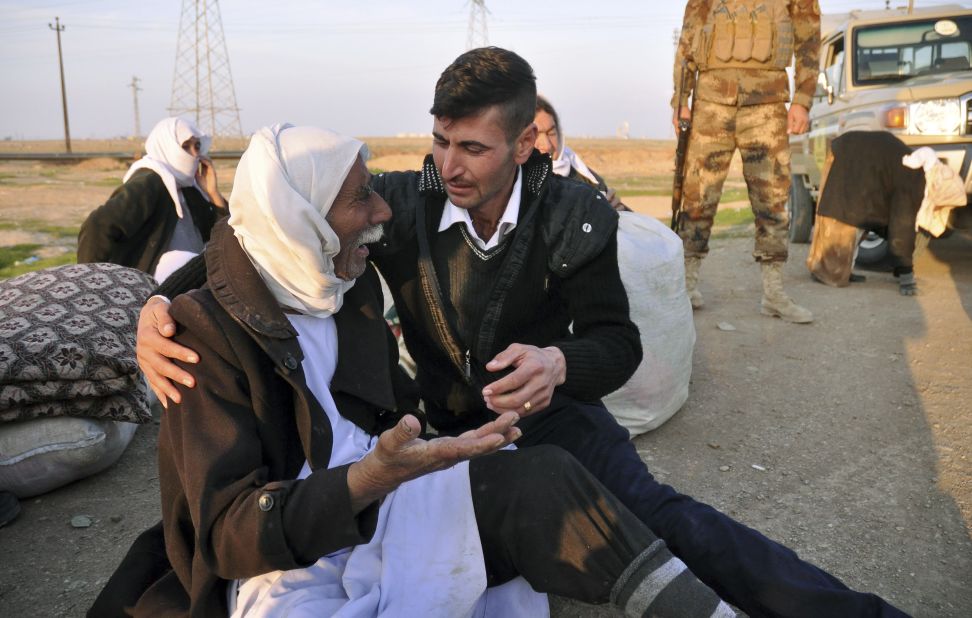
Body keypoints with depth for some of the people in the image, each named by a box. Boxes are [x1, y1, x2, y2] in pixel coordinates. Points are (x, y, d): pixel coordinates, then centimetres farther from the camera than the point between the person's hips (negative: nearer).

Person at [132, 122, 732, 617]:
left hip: (381, 506, 6)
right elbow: (228, 531, -21)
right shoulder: (209, 328, -15)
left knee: (541, 477, -18)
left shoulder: (355, 283, 5)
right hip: (285, 565, -5)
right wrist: (370, 479, -36)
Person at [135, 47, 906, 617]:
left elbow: (619, 343, -10)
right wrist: (163, 301, -26)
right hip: (446, 425, 2)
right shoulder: (402, 205, -13)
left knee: (653, 511, -24)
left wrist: (560, 364, -34)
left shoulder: (574, 216, -12)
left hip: (551, 410, -1)